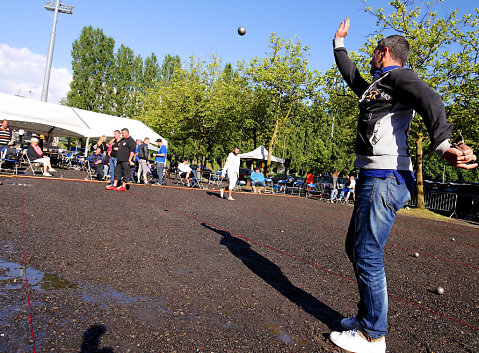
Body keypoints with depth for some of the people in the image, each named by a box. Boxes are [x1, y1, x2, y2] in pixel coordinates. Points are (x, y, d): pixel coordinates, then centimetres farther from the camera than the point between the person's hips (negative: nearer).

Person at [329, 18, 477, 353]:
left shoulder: (398, 75, -2)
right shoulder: (376, 86, 26)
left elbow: (429, 100, -22)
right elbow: (351, 75, 44)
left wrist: (443, 144, -40)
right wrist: (340, 43, 55)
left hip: (385, 178, -10)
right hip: (373, 178, 10)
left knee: (367, 255, -7)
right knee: (356, 248, 15)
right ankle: (368, 315, 29)